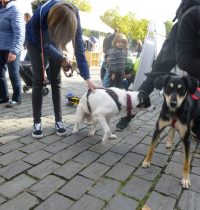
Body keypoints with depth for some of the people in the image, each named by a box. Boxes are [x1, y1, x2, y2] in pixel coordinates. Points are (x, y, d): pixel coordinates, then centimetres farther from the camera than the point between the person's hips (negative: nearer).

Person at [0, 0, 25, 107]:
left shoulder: (14, 10, -12)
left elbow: (19, 33, -19)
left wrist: (14, 51, -27)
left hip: (11, 49, -8)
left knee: (13, 74, 1)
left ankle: (17, 98, 15)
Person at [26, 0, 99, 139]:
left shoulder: (73, 16, -33)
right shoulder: (39, 16, -39)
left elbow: (79, 46, -32)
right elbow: (44, 44, -22)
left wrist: (87, 78, -36)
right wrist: (61, 59, -18)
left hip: (54, 42, 2)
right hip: (36, 42, -2)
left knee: (56, 80, -5)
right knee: (39, 80, -10)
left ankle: (58, 120, 3)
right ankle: (37, 122, -1)